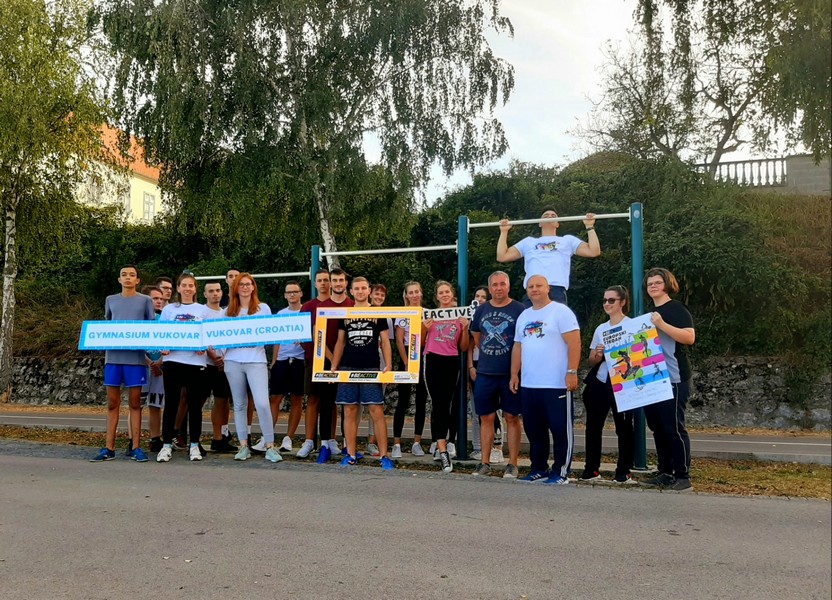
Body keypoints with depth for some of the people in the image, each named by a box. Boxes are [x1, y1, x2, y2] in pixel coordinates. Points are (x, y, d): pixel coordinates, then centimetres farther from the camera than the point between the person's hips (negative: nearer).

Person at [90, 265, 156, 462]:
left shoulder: (145, 300, 6)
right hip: (113, 356, 2)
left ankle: (135, 447, 7)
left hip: (135, 357, -2)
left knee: (135, 403, 2)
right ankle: (109, 448, 11)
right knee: (112, 403, 5)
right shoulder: (110, 300, 14)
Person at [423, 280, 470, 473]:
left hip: (452, 363, 1)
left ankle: (439, 446, 14)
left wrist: (465, 328, -2)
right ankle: (443, 451, -13)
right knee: (438, 405, -9)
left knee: (445, 405, 1)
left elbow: (463, 348, 13)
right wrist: (424, 327, -6)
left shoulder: (460, 316, 11)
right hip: (433, 361, -1)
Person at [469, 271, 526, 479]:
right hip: (484, 373, 4)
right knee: (486, 418, 7)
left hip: (510, 373, -4)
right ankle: (485, 463, 16)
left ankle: (512, 465, 9)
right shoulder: (481, 310, 9)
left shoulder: (519, 310, -3)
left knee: (512, 417, 2)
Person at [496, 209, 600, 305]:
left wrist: (590, 226, 12)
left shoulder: (568, 240, 26)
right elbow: (502, 257, 22)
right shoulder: (528, 241, 29)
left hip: (557, 290, -1)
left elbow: (594, 252, 13)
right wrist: (504, 231, 21)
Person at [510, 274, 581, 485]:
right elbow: (518, 347, 20)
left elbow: (574, 343, -11)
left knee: (561, 429, 1)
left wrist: (572, 372, -17)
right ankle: (539, 469, 24)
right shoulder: (523, 316, 17)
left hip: (557, 384, -7)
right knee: (533, 430, 12)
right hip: (528, 385, 7)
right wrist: (514, 374, 13)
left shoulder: (561, 311, -5)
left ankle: (561, 471, 10)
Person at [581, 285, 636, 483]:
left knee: (623, 427, -1)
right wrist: (597, 354, -7)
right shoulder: (600, 328, 15)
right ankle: (591, 469, 11)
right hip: (599, 383, 5)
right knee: (593, 426, 4)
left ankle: (624, 472, 7)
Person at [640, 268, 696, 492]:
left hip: (673, 378, -8)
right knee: (657, 427, 10)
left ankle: (683, 477, -1)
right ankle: (665, 473, 18)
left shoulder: (677, 309, -4)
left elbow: (689, 337, -17)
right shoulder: (649, 313, 19)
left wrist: (662, 325, -23)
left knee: (674, 427, -7)